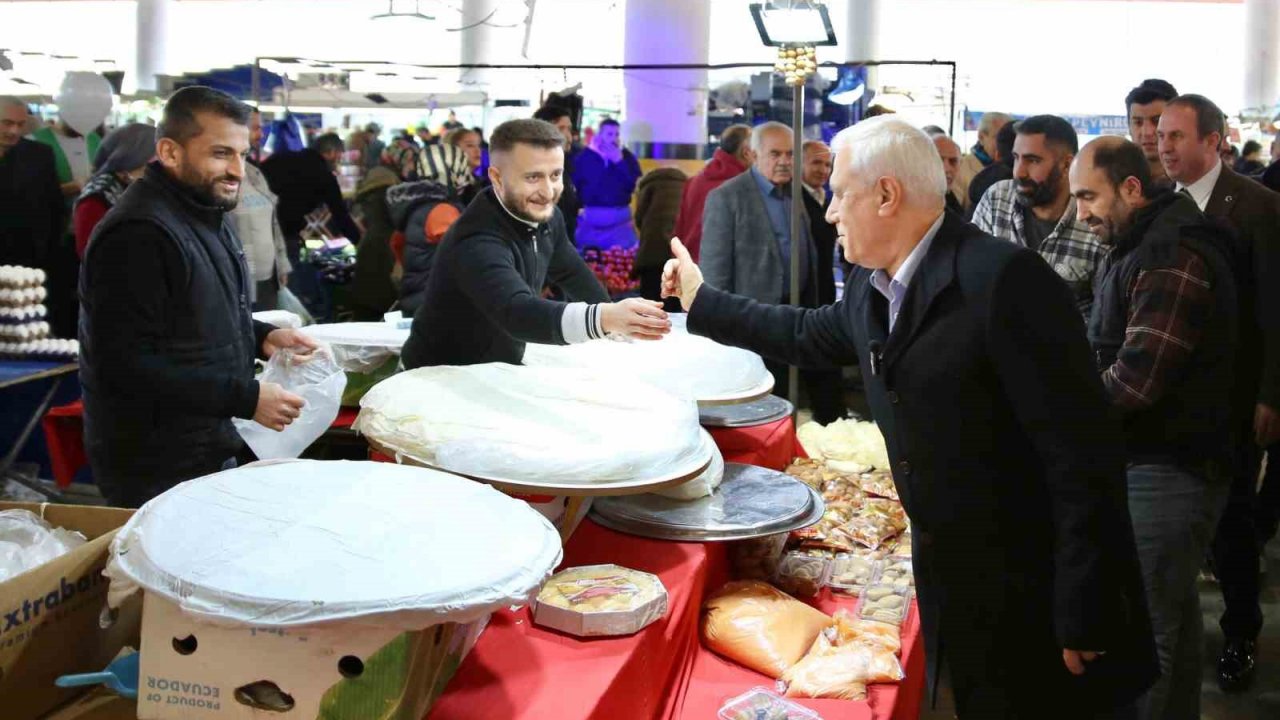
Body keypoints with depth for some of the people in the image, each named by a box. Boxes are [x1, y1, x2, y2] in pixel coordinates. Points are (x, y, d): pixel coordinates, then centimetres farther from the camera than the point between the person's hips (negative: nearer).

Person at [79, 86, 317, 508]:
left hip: (208, 451, 10)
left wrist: (260, 338, 3)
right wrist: (247, 398, -28)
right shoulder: (139, 235, -23)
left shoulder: (204, 215, 11)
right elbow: (126, 366, -28)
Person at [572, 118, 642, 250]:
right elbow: (574, 185, 2)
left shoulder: (626, 156, 6)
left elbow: (637, 185, -6)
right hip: (590, 218, 0)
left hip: (620, 218, 0)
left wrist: (620, 162, -11)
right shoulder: (584, 157, 2)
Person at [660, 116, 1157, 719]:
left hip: (1033, 594, -7)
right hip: (949, 583, 8)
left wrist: (1083, 617, -22)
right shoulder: (872, 285, 3)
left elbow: (1082, 453, -24)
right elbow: (814, 336, 26)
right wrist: (702, 301, 28)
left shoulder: (1004, 278, -23)